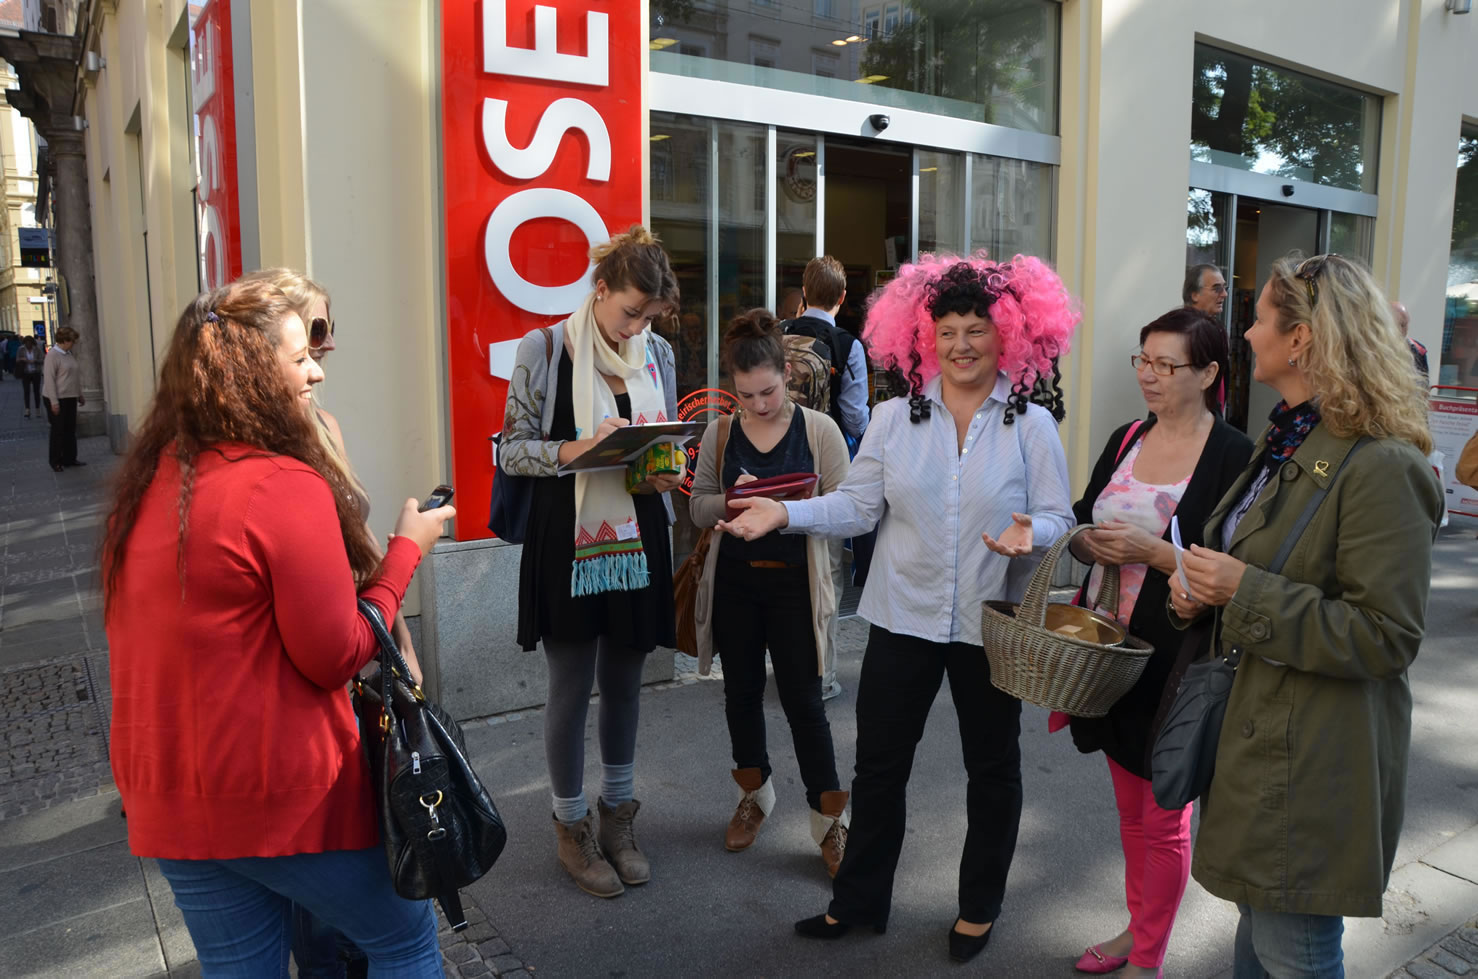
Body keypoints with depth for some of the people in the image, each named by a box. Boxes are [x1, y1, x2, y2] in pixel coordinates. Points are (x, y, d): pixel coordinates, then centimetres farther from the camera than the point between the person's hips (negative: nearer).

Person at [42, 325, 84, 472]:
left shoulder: (70, 354, 10)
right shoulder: (52, 355, -14)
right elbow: (49, 379, -16)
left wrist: (80, 395, 19)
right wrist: (54, 401, -19)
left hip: (70, 398, 7)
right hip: (57, 399, -7)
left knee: (70, 429, 11)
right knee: (58, 430, 0)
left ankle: (70, 458, 20)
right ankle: (56, 462, 10)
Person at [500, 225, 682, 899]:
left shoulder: (657, 355, 7)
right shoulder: (544, 351, -7)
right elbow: (513, 449, -6)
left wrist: (664, 471, -7)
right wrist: (573, 450, -24)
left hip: (637, 542, 4)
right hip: (568, 545, -4)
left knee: (624, 684, 14)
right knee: (571, 690, 6)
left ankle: (617, 817, 33)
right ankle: (571, 825, 26)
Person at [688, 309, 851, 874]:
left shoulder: (820, 430, -5)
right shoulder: (720, 433, 2)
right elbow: (698, 509, 2)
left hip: (795, 582, -3)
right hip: (734, 580, 3)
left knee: (803, 700, 0)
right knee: (741, 693, 15)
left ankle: (830, 820, 17)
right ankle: (755, 795, 38)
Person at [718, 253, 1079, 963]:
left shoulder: (1032, 425, -5)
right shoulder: (893, 419, 0)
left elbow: (1057, 517, -7)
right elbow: (856, 507, -4)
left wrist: (1030, 534, -29)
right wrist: (784, 512, -17)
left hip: (991, 625, -1)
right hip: (903, 618, 2)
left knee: (992, 769, 15)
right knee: (878, 765, 12)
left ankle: (979, 906, 38)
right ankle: (859, 899, 32)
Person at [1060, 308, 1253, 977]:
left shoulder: (1234, 457, -12)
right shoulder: (1126, 441, 7)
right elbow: (1080, 528, 12)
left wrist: (1153, 551, -23)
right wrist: (1090, 544, -9)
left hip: (1174, 659, -6)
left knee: (1163, 819, 9)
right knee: (1129, 806, 20)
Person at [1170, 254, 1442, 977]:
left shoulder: (1382, 467, -20)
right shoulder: (1286, 442, 10)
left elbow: (1385, 636, -22)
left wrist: (1245, 592, -24)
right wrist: (1203, 593, 3)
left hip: (1311, 766, -9)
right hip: (1258, 735, 9)